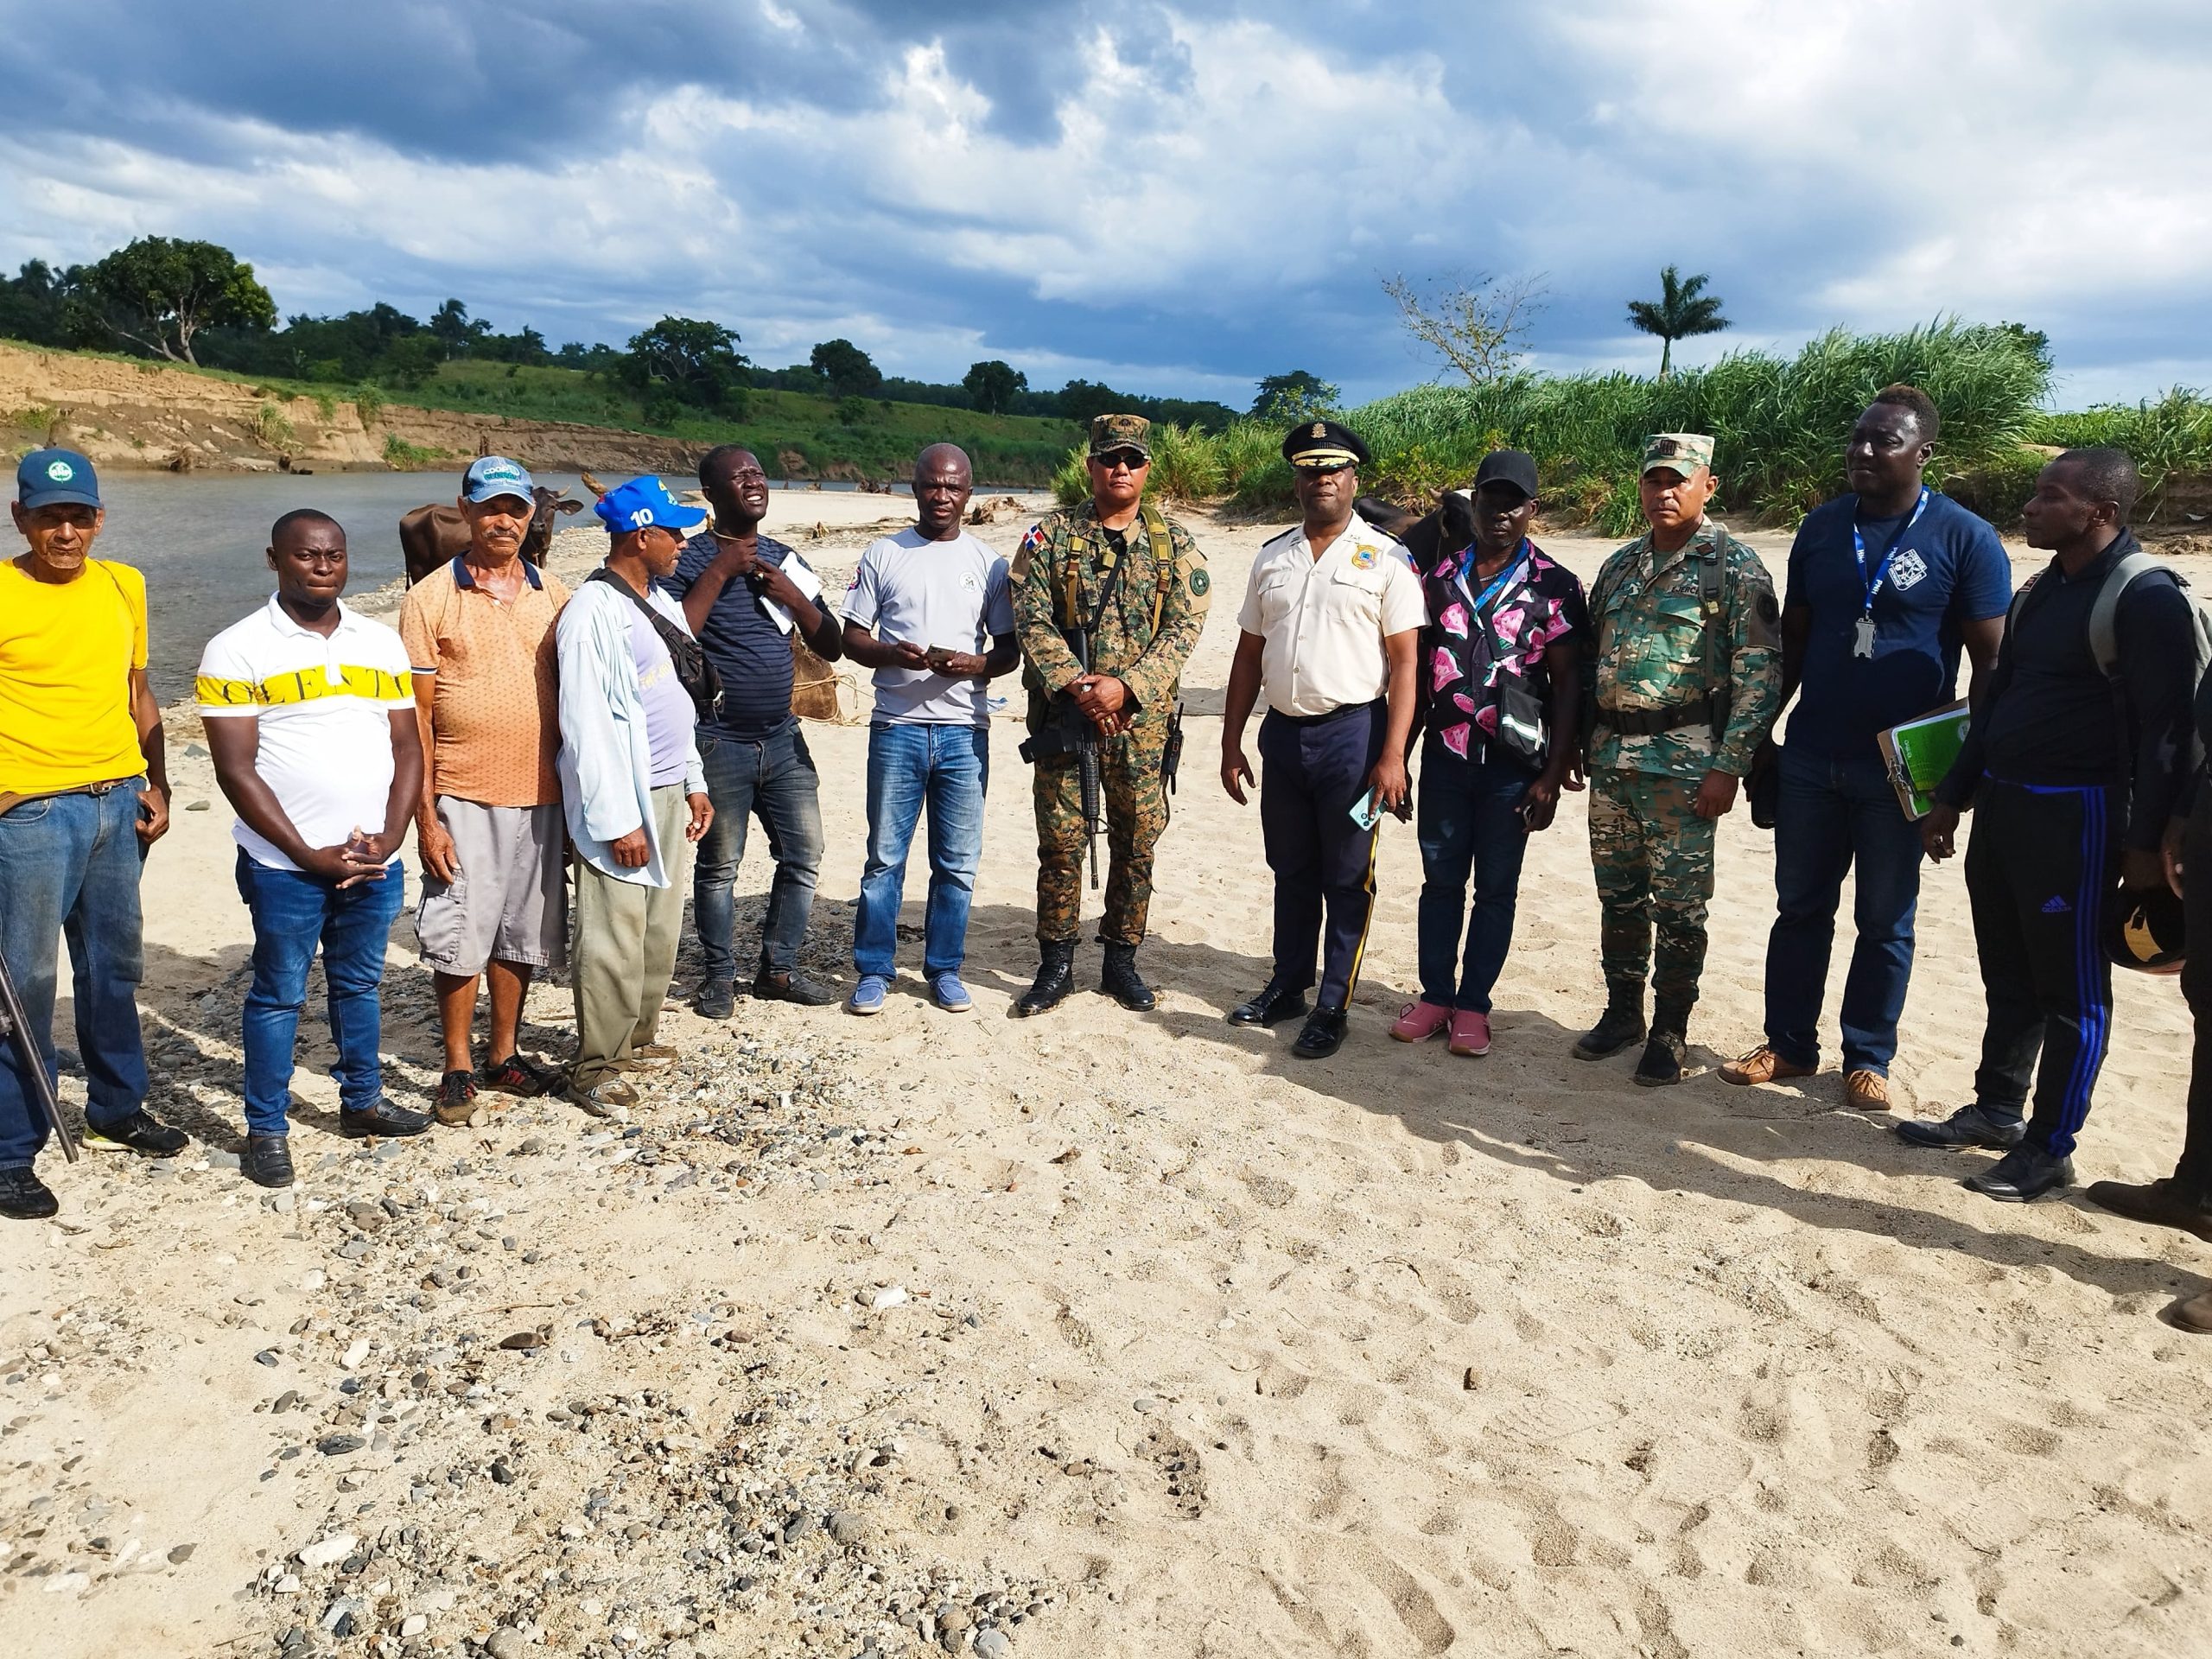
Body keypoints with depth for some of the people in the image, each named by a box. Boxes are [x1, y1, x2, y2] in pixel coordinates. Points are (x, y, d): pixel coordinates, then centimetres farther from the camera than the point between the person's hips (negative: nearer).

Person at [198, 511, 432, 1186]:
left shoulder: (382, 643, 7)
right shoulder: (237, 650, -6)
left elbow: (407, 748, 6)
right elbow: (236, 769, -10)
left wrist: (389, 839, -7)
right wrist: (310, 856, -13)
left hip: (376, 862, 4)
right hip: (286, 865, -4)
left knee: (360, 985, 17)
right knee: (279, 996, 6)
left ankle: (363, 1102, 31)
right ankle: (266, 1129, 18)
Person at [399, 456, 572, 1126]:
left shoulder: (553, 596, 8)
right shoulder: (431, 597, -2)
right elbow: (415, 714, -4)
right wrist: (425, 815, -9)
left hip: (540, 796, 3)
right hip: (462, 799, -3)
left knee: (521, 933, 12)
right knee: (458, 937, 1)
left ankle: (505, 1054, 27)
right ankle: (458, 1070, 15)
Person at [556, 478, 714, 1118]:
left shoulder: (661, 603, 12)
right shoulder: (593, 612, -15)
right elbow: (585, 725, -18)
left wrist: (695, 783, 17)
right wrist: (617, 820, -19)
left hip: (671, 793, 9)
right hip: (623, 800, -8)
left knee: (662, 930, 15)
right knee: (615, 942, -3)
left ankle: (636, 1038, 29)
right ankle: (595, 1068, 8)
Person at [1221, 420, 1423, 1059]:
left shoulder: (1385, 558, -4)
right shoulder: (1272, 557, 10)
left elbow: (1404, 661, -8)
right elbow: (1249, 653, 12)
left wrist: (1393, 755, -15)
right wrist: (1231, 742, 9)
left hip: (1352, 731, -4)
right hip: (1282, 731, 5)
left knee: (1347, 879, 5)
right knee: (1292, 872, 16)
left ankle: (1332, 1007, 16)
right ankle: (1287, 987, 30)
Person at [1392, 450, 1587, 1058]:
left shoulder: (1555, 587, -2)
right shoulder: (1440, 576, 6)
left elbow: (1568, 683, -3)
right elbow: (1417, 668, 9)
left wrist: (1554, 774, -9)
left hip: (1513, 763, -2)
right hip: (1444, 755, 3)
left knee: (1496, 888, 7)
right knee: (1441, 879, 10)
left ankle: (1472, 1005, 17)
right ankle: (1435, 995, 21)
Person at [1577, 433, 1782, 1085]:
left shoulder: (1734, 566, -6)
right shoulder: (1620, 565, 13)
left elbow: (1760, 674, -10)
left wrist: (1728, 766, -15)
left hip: (1684, 761, -6)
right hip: (1611, 756, 6)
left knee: (1678, 905, 2)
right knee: (1618, 895, 13)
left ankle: (1670, 1032, 15)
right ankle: (1622, 1012, 27)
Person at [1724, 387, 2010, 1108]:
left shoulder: (1965, 538, -7)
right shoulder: (1821, 527, 5)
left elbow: (1993, 660, -5)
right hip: (1809, 758, 4)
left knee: (1885, 921, 8)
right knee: (1800, 908, 11)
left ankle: (1868, 1059, 22)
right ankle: (1789, 1044, 24)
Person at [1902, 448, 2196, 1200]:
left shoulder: (2145, 598, -13)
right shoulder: (2040, 591, 13)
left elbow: (2167, 728, -16)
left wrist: (2145, 842, -18)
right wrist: (1952, 796, 17)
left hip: (2077, 814, -8)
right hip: (2002, 801, 8)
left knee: (2070, 990, 3)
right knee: (2008, 976, 16)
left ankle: (2051, 1150, 12)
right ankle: (1995, 1109, 29)